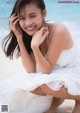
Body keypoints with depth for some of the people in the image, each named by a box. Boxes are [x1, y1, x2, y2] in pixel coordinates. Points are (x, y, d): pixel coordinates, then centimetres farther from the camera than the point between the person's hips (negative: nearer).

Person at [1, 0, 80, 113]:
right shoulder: (32, 34, -8)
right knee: (28, 85, -16)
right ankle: (58, 98, 8)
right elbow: (31, 71, -18)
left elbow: (47, 70, -24)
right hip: (55, 76, 6)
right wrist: (19, 37, -22)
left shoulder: (58, 30, -28)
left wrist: (35, 46, -40)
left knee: (46, 85, -29)